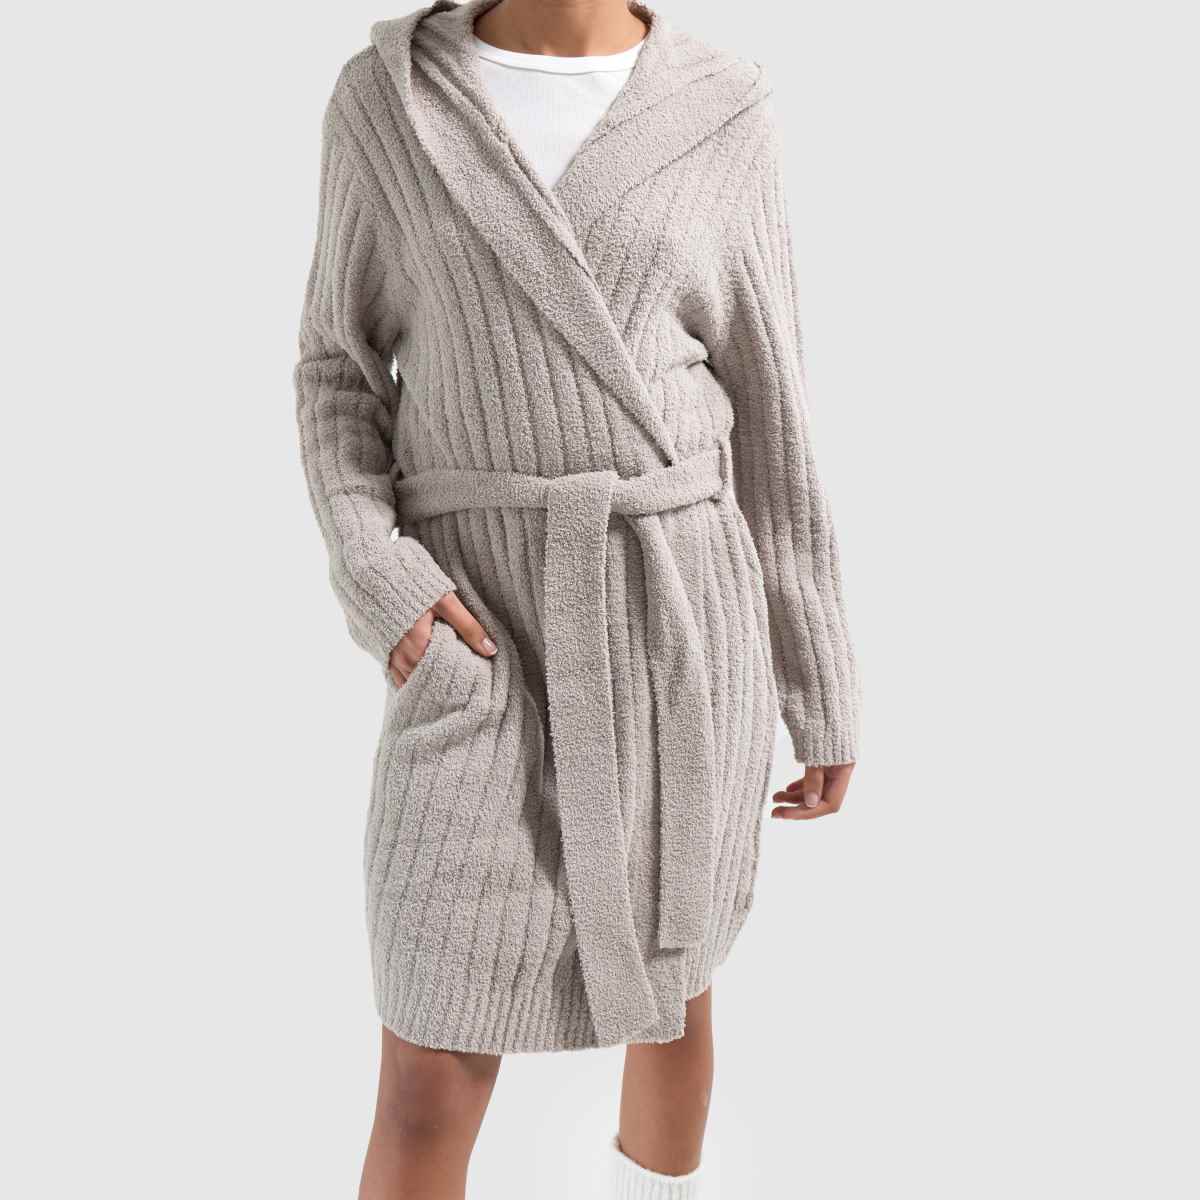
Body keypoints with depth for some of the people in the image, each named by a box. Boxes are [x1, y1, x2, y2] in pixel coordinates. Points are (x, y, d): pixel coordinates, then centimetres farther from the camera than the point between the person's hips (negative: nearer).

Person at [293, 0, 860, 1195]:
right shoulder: (388, 99, 2)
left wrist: (821, 690, 6)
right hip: (481, 635, -1)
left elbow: (766, 424, 4)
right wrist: (374, 578, -11)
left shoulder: (721, 120, 3)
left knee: (666, 979, 20)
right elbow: (342, 369, 7)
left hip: (675, 618, 2)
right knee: (430, 1089, -1)